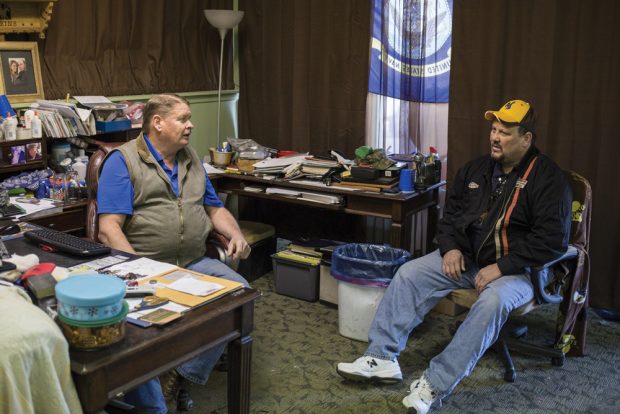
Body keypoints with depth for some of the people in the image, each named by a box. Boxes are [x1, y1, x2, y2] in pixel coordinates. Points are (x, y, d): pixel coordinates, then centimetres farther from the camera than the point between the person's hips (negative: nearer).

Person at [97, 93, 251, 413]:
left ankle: (182, 374, -6)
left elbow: (214, 208, 24)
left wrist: (236, 234, 3)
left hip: (194, 263, 6)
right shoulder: (122, 161, -5)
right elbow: (110, 227, -13)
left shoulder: (191, 159, 16)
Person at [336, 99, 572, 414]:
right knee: (408, 274, -11)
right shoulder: (475, 169, 8)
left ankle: (435, 384, -32)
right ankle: (382, 358, -12)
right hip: (465, 257, 6)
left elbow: (553, 240, -18)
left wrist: (502, 267, -23)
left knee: (493, 300, -37)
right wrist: (450, 247, -3)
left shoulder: (548, 178, -11)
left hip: (516, 269, -6)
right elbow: (450, 213, 17)